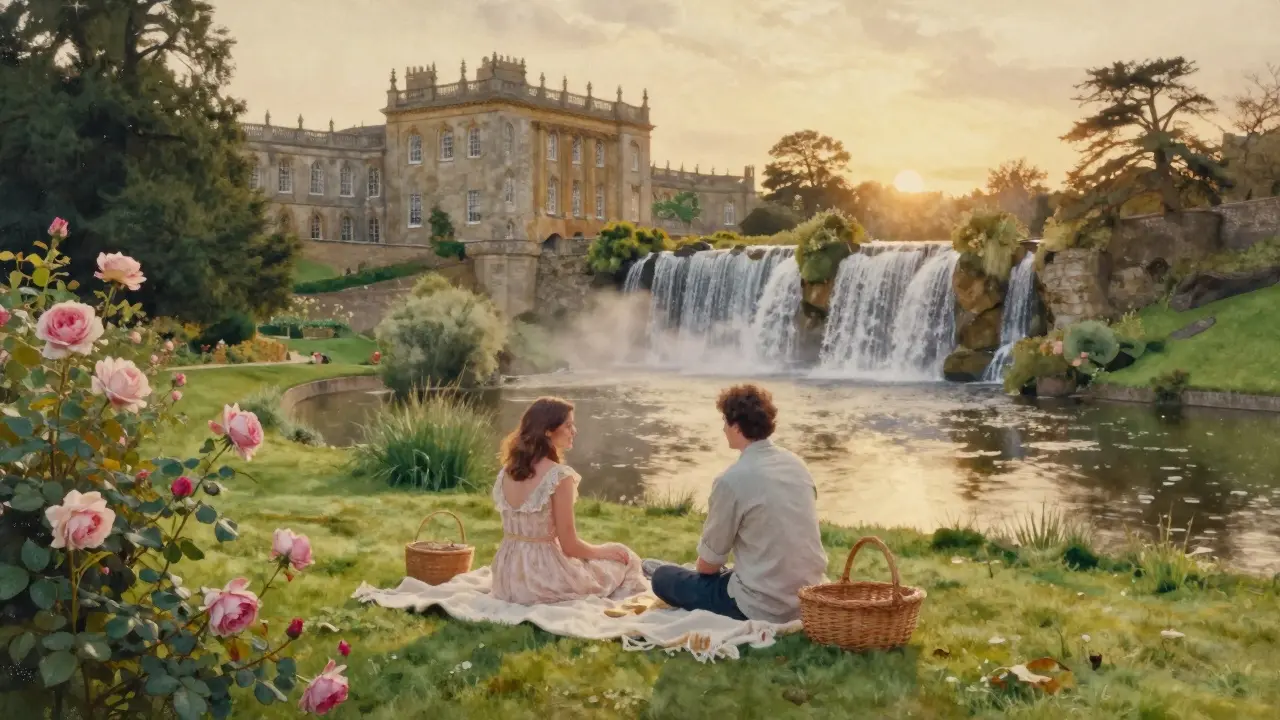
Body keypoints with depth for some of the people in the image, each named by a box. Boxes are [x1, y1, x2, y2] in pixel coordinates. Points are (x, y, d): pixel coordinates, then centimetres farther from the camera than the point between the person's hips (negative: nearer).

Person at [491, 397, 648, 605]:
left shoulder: (508, 470, 3)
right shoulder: (559, 476, -19)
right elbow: (569, 545, -15)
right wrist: (603, 550, 5)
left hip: (509, 576, 7)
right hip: (542, 579, -7)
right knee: (626, 560, 16)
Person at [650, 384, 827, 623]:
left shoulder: (732, 480, -17)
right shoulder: (796, 463, 4)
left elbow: (709, 562, -7)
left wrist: (699, 571, 17)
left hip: (765, 607, -8)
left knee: (663, 577, 8)